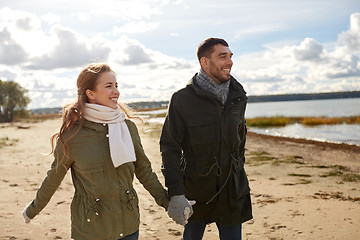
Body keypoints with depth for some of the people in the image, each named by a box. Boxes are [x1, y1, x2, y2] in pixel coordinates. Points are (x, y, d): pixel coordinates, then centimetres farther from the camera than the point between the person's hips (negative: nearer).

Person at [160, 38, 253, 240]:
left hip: (232, 191, 3)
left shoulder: (238, 98, 4)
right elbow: (170, 149, -10)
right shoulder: (183, 100, -10)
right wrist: (175, 194, -15)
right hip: (195, 190, -3)